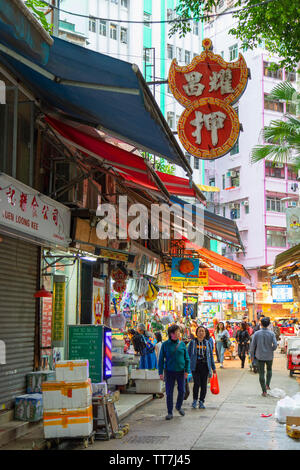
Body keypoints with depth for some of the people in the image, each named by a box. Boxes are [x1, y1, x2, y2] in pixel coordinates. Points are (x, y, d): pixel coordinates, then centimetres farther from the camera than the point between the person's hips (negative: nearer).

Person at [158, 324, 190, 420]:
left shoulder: (182, 344, 1)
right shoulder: (165, 344, -3)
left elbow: (187, 358, 6)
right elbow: (161, 359, 1)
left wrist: (187, 371, -2)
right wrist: (161, 373, -3)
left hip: (181, 371, 2)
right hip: (169, 372, -1)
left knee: (182, 391, 6)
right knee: (169, 393, 1)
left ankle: (179, 407, 32)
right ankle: (170, 412, 13)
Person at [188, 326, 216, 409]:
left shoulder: (208, 343, 10)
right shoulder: (192, 342, 3)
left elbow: (211, 355, 14)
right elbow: (188, 355, 6)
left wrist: (213, 367, 13)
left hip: (205, 366, 2)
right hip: (195, 366, -2)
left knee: (204, 384, 2)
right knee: (197, 383, -11)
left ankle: (201, 402, 15)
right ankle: (194, 400, 9)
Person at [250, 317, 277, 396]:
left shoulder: (256, 333, -8)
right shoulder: (271, 334, -8)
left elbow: (252, 345, -5)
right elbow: (275, 345, -13)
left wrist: (252, 355, 7)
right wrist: (271, 350, 8)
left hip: (260, 356, -1)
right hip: (269, 356, 1)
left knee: (261, 373, 6)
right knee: (269, 370, 27)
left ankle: (264, 391, 6)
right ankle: (267, 385, 15)